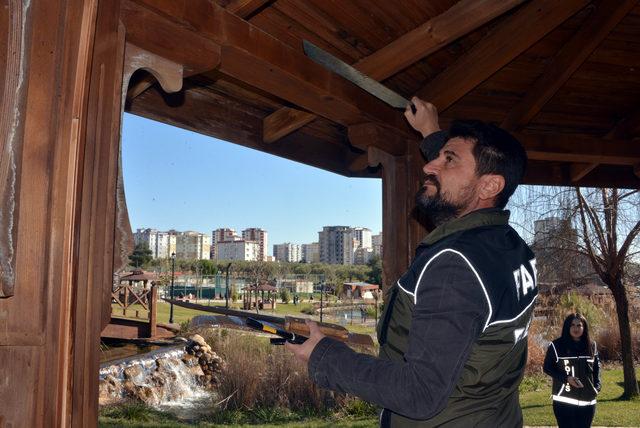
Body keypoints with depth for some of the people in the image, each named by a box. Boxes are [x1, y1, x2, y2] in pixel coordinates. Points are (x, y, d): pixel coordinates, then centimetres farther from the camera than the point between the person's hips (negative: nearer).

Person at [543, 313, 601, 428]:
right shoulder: (556, 346, -7)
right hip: (564, 401, -4)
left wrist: (597, 386, 6)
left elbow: (596, 366, 20)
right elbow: (547, 367, -3)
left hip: (587, 401, 4)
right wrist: (566, 378, -16)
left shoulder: (591, 346, 7)